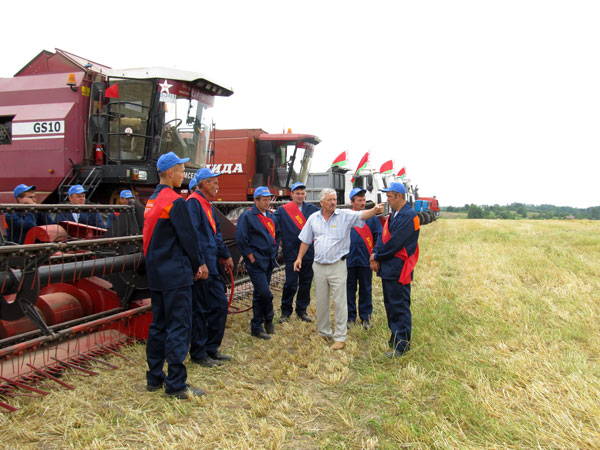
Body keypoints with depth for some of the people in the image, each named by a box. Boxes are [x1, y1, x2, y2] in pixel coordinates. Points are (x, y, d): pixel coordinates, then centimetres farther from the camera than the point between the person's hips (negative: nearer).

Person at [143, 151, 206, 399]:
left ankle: (154, 378, 23)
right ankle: (176, 385, 1)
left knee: (158, 325, 15)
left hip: (156, 273, 9)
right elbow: (188, 237, -13)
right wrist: (198, 264, 1)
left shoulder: (151, 201, 13)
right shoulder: (175, 202, -14)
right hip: (176, 274, -9)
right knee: (178, 327, -4)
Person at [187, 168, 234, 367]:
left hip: (211, 266, 10)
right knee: (200, 309, -1)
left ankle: (211, 349, 24)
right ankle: (198, 354, 10)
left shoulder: (208, 205, 19)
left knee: (219, 304, 13)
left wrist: (225, 255, 30)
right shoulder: (193, 202, -12)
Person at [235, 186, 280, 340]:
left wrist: (274, 251, 15)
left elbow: (277, 235, 26)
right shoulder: (247, 216, -10)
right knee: (265, 293, -13)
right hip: (256, 262, -7)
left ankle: (256, 327, 21)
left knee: (260, 294, 12)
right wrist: (251, 257, -13)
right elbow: (241, 239, -13)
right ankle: (268, 319, 9)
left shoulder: (271, 216, 13)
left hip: (269, 261, 7)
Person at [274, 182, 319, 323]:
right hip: (292, 254, -3)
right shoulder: (283, 210, 1)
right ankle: (286, 311, 10)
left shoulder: (312, 209, 9)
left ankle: (302, 310, 22)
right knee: (290, 284, -4)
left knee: (306, 283, 10)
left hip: (309, 253, 3)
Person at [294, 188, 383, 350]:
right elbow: (306, 240, 14)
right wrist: (299, 258, 10)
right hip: (319, 266, 4)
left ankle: (340, 337, 6)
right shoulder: (313, 218, 6)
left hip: (337, 266, -4)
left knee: (340, 303, -2)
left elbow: (361, 215, -23)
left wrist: (375, 210, -43)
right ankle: (324, 333, 29)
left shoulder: (345, 215, -6)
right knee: (321, 302, 13)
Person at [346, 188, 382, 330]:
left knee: (366, 290, 8)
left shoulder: (372, 217, 3)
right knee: (349, 289, 8)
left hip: (366, 260, 0)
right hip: (349, 259, 1)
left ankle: (365, 317, 19)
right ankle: (350, 317, 19)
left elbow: (378, 237, 4)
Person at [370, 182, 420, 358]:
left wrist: (377, 256, -9)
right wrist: (375, 255, -5)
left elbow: (395, 243, -20)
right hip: (388, 268, 10)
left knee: (399, 307, -4)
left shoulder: (408, 216, -16)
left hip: (398, 270, -10)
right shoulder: (393, 215, 15)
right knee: (390, 304, 17)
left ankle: (402, 345, 4)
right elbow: (383, 236, 11)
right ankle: (395, 338, 30)